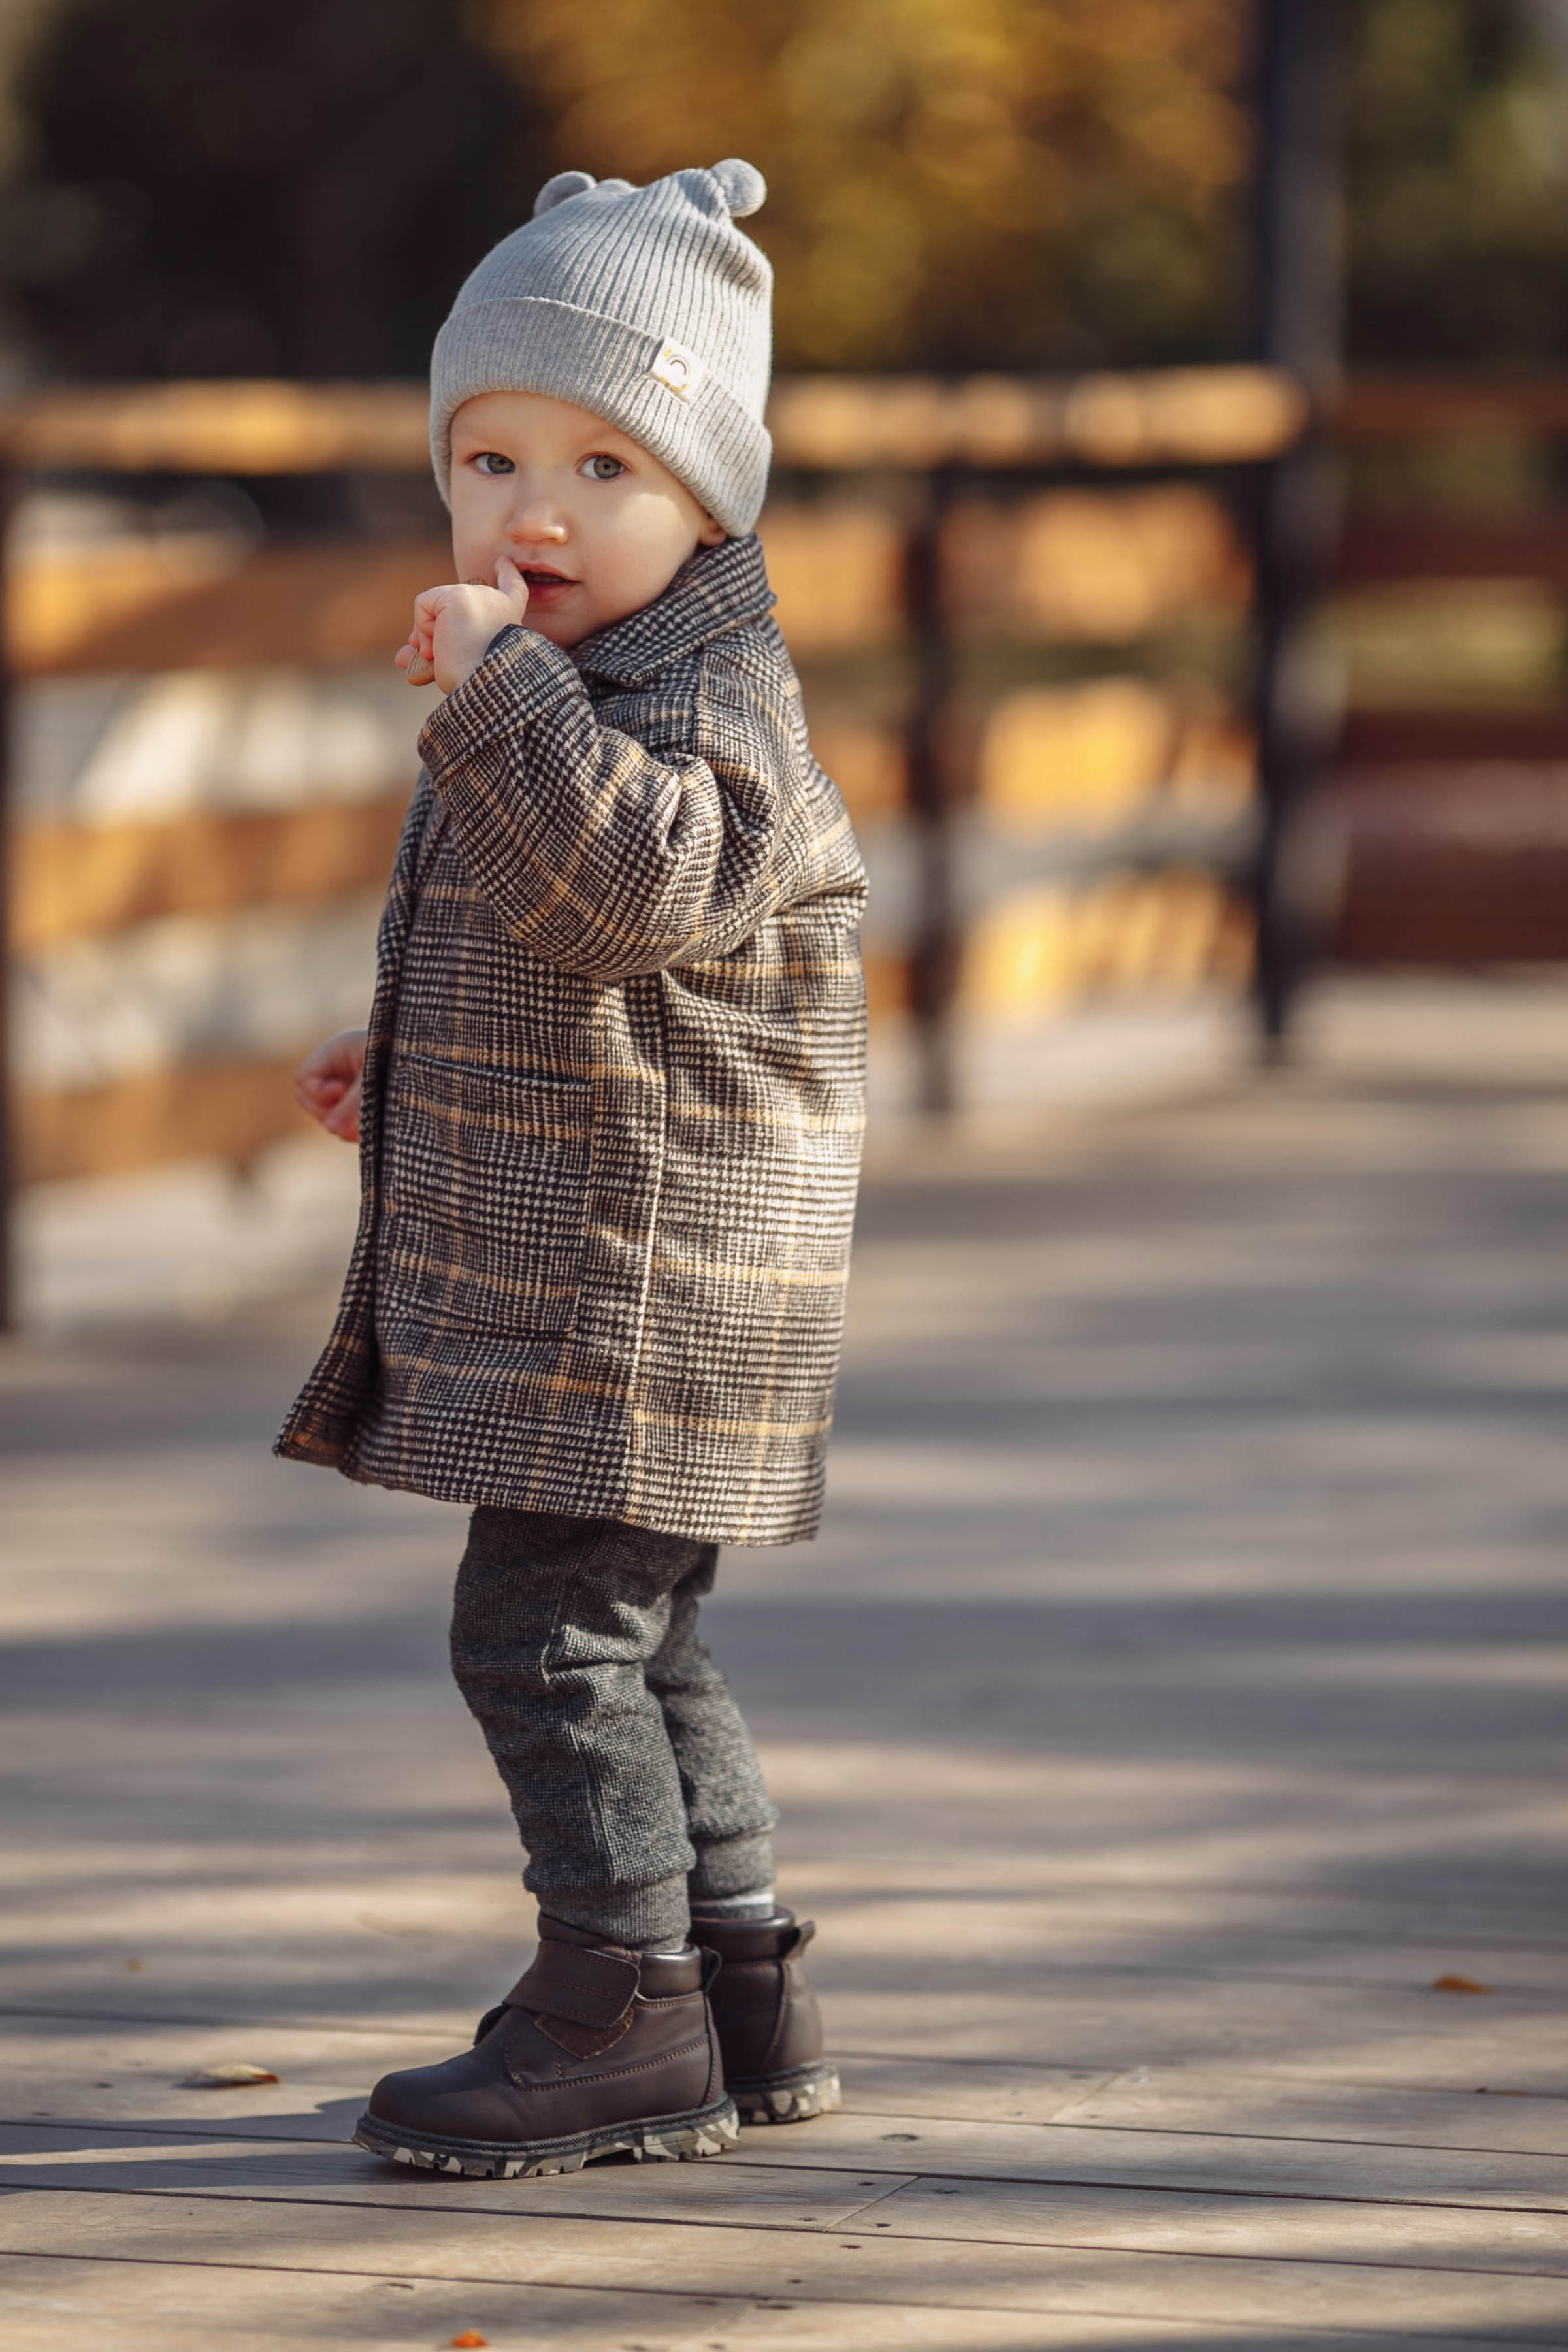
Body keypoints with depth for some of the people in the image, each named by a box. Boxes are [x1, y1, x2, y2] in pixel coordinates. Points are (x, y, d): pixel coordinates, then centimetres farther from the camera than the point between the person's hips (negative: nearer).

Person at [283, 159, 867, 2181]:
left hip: (646, 1274, -10)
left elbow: (655, 879, -34)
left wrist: (501, 685, -33)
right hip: (558, 1271, 10)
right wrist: (409, 1063, 20)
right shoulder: (561, 697, 16)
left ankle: (624, 2014, -5)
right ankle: (740, 1993, 23)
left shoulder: (710, 688, -14)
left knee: (545, 1627, -10)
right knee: (628, 1643, 16)